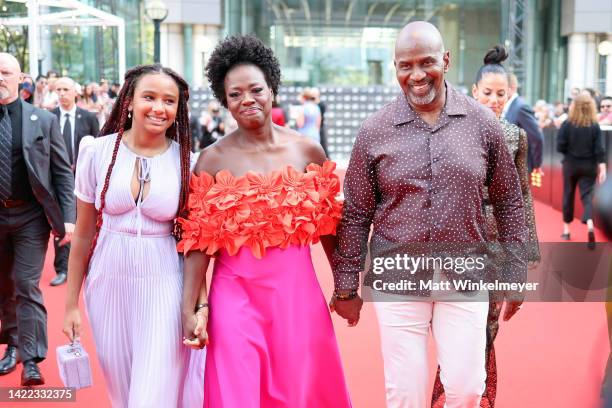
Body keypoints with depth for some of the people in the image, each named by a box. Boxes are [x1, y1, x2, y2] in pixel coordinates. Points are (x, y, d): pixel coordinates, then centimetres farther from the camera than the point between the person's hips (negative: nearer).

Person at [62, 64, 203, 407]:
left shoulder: (187, 162, -6)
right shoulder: (98, 151, -4)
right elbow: (84, 233, 3)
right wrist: (72, 303, 7)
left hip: (163, 287, -2)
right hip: (108, 284, 2)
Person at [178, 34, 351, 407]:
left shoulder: (307, 150, 1)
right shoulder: (213, 159, -4)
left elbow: (328, 226, 9)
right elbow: (199, 240, -4)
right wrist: (192, 308, -8)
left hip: (297, 293, 2)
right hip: (236, 297, -2)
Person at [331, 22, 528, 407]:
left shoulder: (483, 123, 0)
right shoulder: (375, 131, -3)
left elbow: (509, 202, 7)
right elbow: (356, 215, 2)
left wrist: (515, 275, 6)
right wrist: (346, 287, 3)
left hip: (465, 279, 1)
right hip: (398, 280, 0)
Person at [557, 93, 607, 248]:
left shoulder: (567, 124, -10)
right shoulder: (595, 126, -6)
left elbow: (560, 147, -10)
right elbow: (599, 149, -9)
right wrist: (602, 168, -6)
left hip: (571, 165, -1)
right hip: (589, 166, 1)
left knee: (568, 195, 14)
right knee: (587, 195, 2)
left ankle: (566, 229, 23)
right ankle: (590, 226, -22)